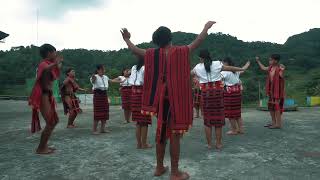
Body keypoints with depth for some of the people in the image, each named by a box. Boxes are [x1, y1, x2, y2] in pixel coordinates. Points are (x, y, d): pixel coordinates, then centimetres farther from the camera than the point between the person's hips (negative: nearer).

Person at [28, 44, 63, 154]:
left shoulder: (49, 64, 13)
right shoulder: (44, 64, -14)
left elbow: (56, 76, 28)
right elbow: (45, 70, -40)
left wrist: (58, 65, 20)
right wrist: (55, 63, -32)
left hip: (47, 95, 10)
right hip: (42, 96, -10)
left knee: (55, 120, 16)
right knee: (50, 123, -7)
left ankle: (44, 145, 25)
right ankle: (40, 149, 6)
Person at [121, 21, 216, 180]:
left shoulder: (152, 54, 5)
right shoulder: (180, 52, -5)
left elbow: (134, 49, 16)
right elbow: (198, 41, 1)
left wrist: (126, 39, 34)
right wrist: (206, 28, 18)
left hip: (160, 97, 5)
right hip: (177, 97, -4)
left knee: (161, 132, 16)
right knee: (175, 134, 1)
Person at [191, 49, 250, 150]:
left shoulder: (198, 67, 2)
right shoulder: (217, 64, 1)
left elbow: (190, 73, 18)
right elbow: (230, 68, 8)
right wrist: (243, 68, 21)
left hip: (205, 93, 0)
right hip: (218, 92, 0)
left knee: (207, 120, 8)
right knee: (218, 119, 8)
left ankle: (209, 144, 13)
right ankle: (218, 143, 16)